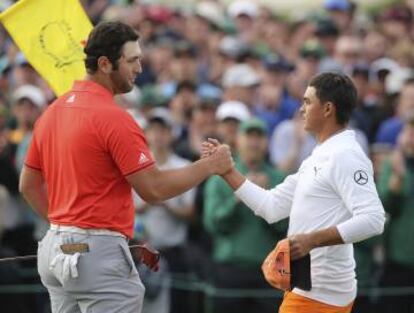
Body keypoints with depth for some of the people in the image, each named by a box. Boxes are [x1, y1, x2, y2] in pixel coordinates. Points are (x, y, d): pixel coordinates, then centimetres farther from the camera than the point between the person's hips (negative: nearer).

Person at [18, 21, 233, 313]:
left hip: (56, 250, 9)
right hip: (98, 253, -9)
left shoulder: (53, 111, 11)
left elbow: (29, 184, 18)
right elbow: (154, 189, -15)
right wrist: (209, 166, -4)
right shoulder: (114, 119, -15)